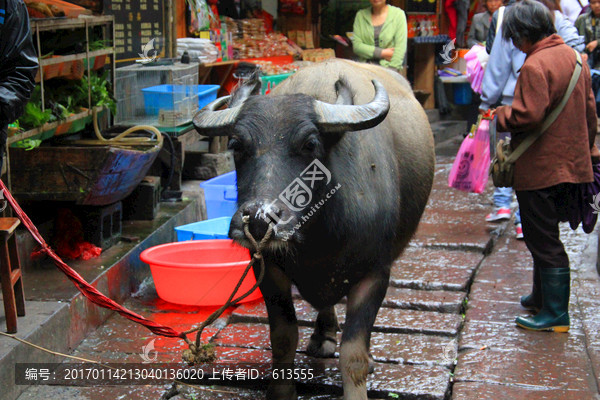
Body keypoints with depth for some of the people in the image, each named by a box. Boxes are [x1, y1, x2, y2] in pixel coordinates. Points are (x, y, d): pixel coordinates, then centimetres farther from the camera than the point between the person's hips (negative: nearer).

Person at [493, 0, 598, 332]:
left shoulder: (535, 65, -19)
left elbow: (528, 116, -25)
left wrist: (498, 115, -6)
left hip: (540, 169, -9)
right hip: (571, 164, 9)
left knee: (542, 240, -1)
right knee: (546, 235, 21)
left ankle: (555, 314, 5)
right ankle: (543, 296, 34)